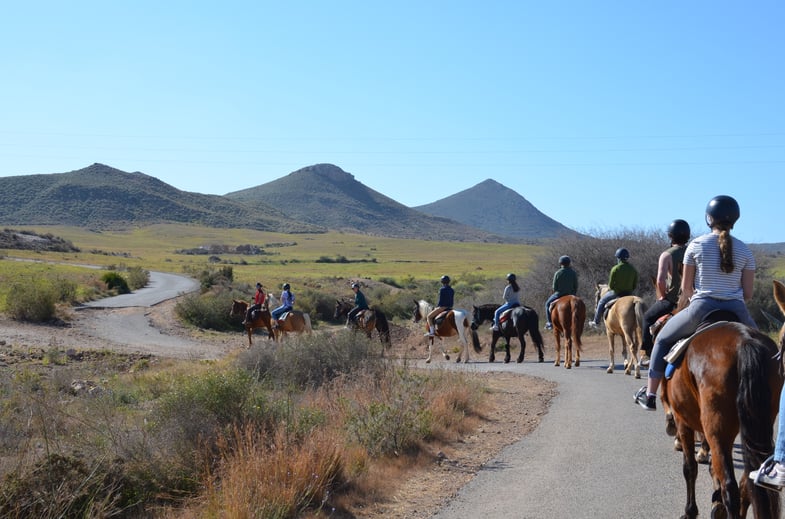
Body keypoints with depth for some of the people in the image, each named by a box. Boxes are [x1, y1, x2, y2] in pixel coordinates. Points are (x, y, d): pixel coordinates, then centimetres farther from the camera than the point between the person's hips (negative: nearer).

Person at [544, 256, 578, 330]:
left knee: (548, 303, 21)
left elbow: (554, 287, -5)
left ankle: (549, 322, 12)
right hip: (570, 295, 3)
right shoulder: (574, 273, 0)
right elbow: (576, 286, 2)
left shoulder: (557, 273, -9)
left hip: (559, 294, -3)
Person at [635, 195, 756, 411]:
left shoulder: (696, 245, 0)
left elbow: (686, 287, 4)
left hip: (701, 309, -2)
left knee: (663, 338, 21)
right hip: (736, 311, 2)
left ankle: (650, 394, 21)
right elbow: (748, 293, 4)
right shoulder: (744, 250, 4)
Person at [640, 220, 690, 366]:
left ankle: (648, 354, 15)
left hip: (672, 300, -5)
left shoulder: (667, 255, -11)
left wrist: (662, 296, -5)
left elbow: (660, 280, -21)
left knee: (648, 317, 18)